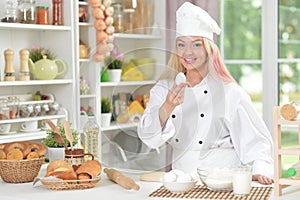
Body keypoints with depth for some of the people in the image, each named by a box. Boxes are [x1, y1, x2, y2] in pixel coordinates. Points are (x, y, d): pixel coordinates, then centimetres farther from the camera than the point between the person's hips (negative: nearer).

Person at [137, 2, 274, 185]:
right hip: (181, 178, 3)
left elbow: (256, 139, 3)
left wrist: (260, 170, -13)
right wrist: (168, 107, -20)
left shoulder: (230, 92, -1)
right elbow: (149, 138, -4)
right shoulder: (164, 89, 7)